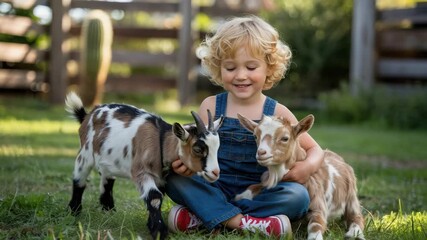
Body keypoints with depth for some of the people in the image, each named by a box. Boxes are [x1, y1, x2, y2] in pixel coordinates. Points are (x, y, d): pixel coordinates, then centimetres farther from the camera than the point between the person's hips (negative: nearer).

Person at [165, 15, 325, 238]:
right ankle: (240, 221, -34)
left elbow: (315, 149, 7)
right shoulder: (211, 106, 2)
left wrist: (309, 165, -17)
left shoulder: (277, 113, 1)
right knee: (175, 179, -24)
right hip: (214, 191, 0)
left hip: (258, 193, 0)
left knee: (298, 195, -28)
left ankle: (203, 214, -27)